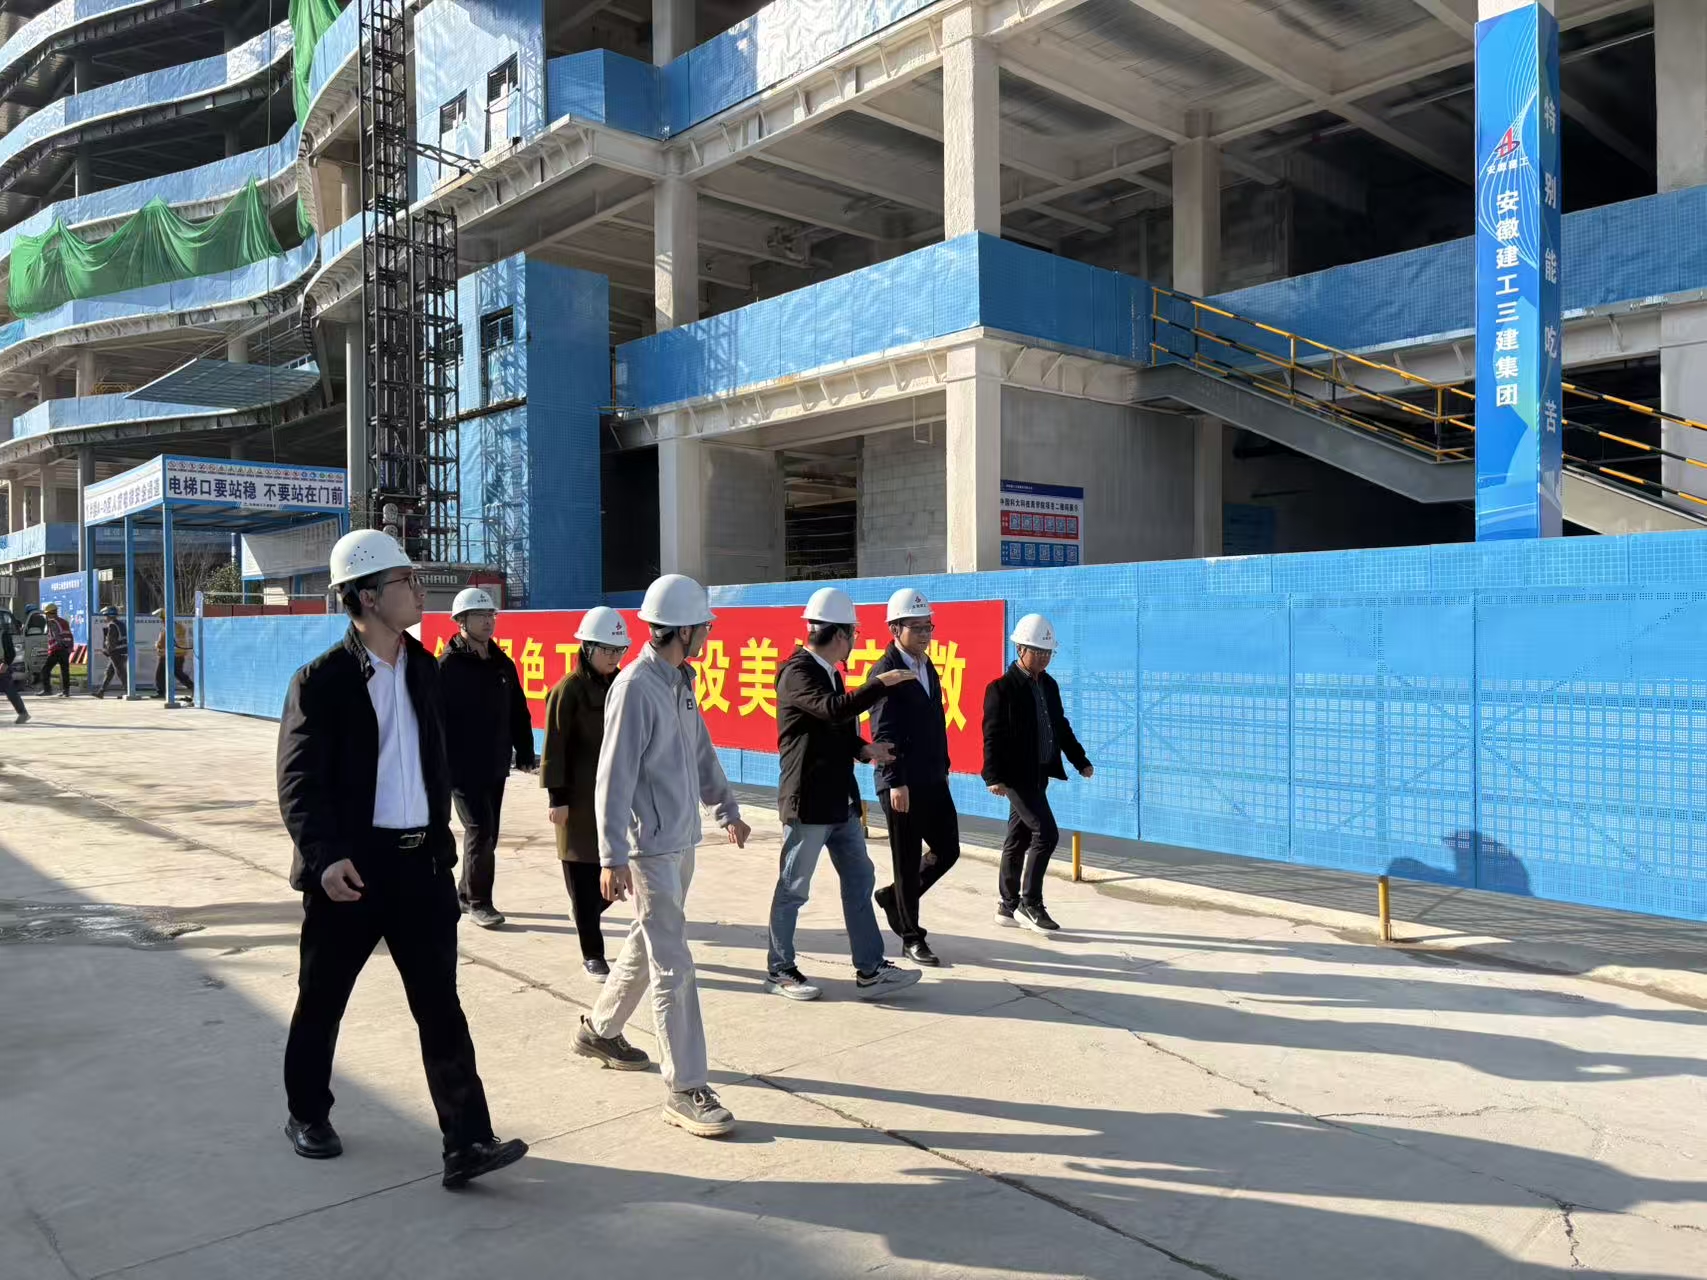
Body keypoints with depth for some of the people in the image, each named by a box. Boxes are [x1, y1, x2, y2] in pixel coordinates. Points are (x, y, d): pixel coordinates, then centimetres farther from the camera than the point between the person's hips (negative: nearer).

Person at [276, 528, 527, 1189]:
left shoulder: (424, 667, 8)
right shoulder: (321, 680, -10)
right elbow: (299, 782, -14)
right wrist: (325, 857, -26)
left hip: (421, 861, 4)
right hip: (351, 866, -4)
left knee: (440, 1004, 2)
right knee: (323, 1000, 14)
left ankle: (467, 1142, 3)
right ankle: (308, 1115, 37)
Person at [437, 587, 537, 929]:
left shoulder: (502, 664, 10)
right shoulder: (447, 666, -9)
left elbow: (518, 713, 14)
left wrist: (524, 754, 9)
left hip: (495, 768, 6)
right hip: (463, 769, -6)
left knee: (486, 834, 13)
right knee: (480, 832, -7)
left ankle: (465, 893, 29)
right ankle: (478, 903, 5)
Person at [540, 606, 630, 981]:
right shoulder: (569, 689, -9)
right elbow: (555, 747, -9)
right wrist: (558, 797, -12)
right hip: (580, 797, -5)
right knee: (584, 880, 2)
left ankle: (587, 917, 35)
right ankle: (592, 955, 14)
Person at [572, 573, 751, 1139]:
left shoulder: (681, 682, 8)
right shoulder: (635, 687, -18)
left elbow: (701, 750, 18)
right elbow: (614, 778, -20)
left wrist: (727, 809, 22)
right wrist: (612, 857, -22)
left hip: (681, 840, 9)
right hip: (651, 848, -9)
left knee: (647, 943, 22)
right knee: (673, 967, -5)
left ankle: (599, 1029, 42)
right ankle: (687, 1091, 3)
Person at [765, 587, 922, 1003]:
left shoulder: (829, 672, 12)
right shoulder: (797, 673, -16)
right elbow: (834, 709, -33)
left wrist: (863, 749, 3)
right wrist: (882, 683, -29)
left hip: (840, 801, 9)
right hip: (808, 803, -9)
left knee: (860, 880, 10)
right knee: (793, 888, 4)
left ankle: (870, 970, 17)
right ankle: (779, 970, 19)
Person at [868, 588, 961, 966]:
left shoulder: (928, 667, 13)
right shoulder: (885, 672, -12)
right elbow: (883, 733, -17)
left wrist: (943, 768, 16)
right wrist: (896, 783, -21)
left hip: (933, 781, 8)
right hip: (903, 785, -8)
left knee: (948, 851, 10)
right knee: (908, 862, 3)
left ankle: (893, 897, 29)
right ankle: (911, 938, 17)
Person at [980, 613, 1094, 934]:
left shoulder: (1049, 685, 10)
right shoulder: (1002, 688, -12)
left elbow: (1061, 726, 19)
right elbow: (993, 736, -16)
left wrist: (1080, 760, 15)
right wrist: (994, 777, -22)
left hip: (1038, 774, 8)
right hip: (1017, 775, -8)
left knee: (1019, 838, 13)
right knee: (1045, 833, -12)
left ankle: (1009, 906, 22)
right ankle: (1029, 904, -1)